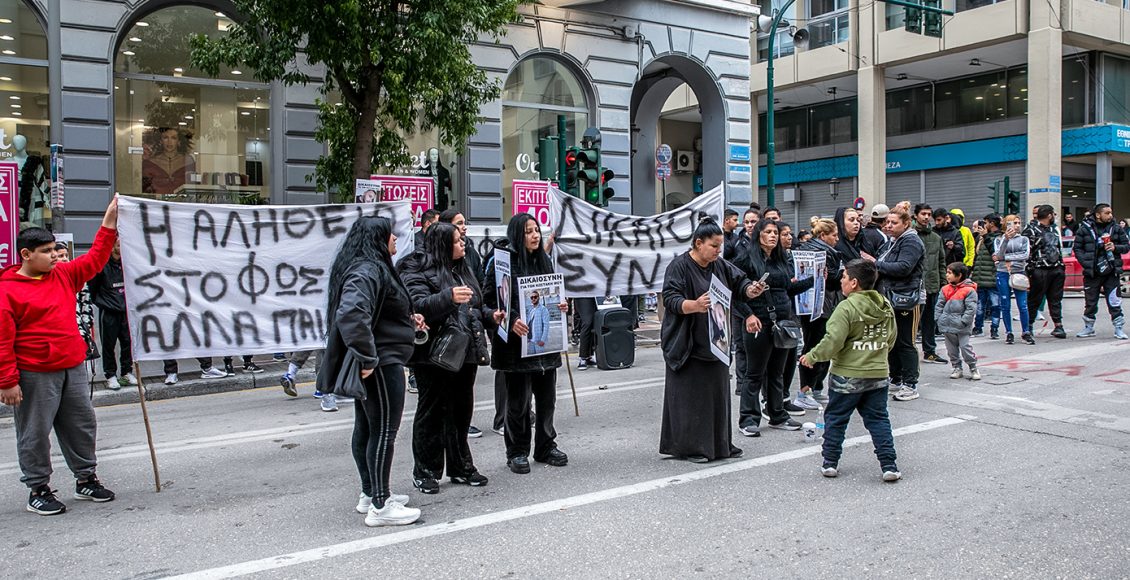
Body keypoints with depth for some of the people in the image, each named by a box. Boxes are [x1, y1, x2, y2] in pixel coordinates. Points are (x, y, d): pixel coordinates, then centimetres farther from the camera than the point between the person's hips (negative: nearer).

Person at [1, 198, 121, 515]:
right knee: (35, 433, 5)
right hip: (35, 376, -6)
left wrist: (109, 222, 7)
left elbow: (95, 259, 16)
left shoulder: (64, 275, 7)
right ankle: (38, 490, 17)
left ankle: (86, 480, 27)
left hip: (73, 368, 7)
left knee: (82, 424, 14)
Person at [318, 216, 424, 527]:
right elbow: (350, 314, -35)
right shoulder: (367, 271, -20)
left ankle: (371, 494, 29)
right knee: (383, 431, -4)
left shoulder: (371, 268, 14)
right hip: (382, 364, -11)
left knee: (366, 428, 17)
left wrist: (407, 318, 9)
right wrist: (367, 358, -29)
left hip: (374, 363, 11)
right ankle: (380, 507, 3)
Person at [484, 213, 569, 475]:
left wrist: (561, 305, 3)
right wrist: (512, 320, -24)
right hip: (517, 341, -6)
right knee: (518, 399, 3)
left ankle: (546, 447, 24)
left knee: (546, 396, 11)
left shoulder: (543, 260, 12)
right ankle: (517, 452, 15)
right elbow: (492, 300, -12)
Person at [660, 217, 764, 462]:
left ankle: (720, 443, 23)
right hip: (687, 345, -7)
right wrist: (695, 305, -38)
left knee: (717, 393, 12)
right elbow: (670, 299, -20)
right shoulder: (679, 266, -13)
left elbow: (739, 282, 13)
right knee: (690, 396, -2)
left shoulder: (720, 265, 9)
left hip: (715, 343, 7)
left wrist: (750, 290, -10)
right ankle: (689, 447, 8)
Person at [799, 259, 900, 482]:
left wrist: (812, 356, -7)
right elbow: (891, 339, 14)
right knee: (878, 419, 12)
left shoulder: (847, 307, -17)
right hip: (878, 374, 5)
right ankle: (889, 465, 7)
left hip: (847, 376, -5)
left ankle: (830, 462, 16)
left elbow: (832, 341, -20)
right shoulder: (886, 307, 4)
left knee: (835, 418, 10)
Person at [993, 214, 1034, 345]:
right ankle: (1009, 333, 11)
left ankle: (1026, 332, 5)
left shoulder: (1023, 239, 10)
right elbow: (998, 255, -10)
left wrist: (1005, 257, -10)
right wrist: (1006, 239, -20)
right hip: (1003, 275, -1)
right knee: (1005, 306, 3)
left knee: (1023, 305, -5)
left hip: (1019, 274, 1)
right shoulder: (999, 239, 7)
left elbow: (1025, 256, -5)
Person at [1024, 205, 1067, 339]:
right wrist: (1029, 270, -16)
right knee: (1035, 299, -1)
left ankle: (1058, 326, 11)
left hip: (1056, 269, 7)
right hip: (1040, 270, -7)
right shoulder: (1031, 230, -8)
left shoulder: (1054, 229, 18)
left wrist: (1062, 267, 22)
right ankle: (1029, 326, 7)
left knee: (1056, 298, 8)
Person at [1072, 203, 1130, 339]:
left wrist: (1115, 247, -10)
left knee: (1114, 302, 0)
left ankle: (1118, 329, 9)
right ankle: (1089, 328, 23)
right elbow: (1077, 248, 1)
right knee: (1090, 302, 9)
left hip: (1111, 272, 1)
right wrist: (1086, 263, -10)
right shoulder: (1084, 229, 0)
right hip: (1092, 273, -1)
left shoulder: (1116, 229, 6)